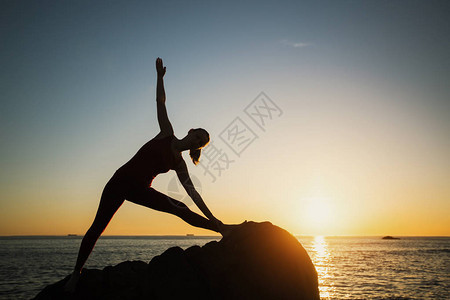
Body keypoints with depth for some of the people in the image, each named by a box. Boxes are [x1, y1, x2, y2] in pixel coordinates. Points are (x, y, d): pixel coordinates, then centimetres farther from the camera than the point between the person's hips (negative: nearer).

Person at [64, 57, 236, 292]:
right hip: (121, 180, -2)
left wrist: (213, 219, -3)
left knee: (181, 209, -10)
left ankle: (220, 229, 3)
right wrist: (160, 76, -5)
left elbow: (192, 192, 0)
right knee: (98, 226, -8)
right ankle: (77, 271, 4)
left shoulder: (179, 165, 3)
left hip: (140, 190, 2)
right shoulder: (167, 134, -1)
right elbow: (160, 102, -1)